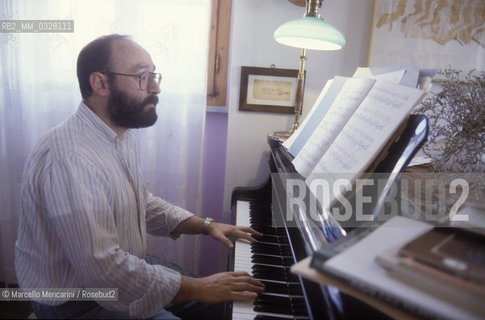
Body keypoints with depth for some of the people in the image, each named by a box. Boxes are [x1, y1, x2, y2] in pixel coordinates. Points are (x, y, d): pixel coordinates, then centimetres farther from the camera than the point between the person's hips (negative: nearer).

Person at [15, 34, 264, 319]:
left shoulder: (121, 136, 2)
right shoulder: (69, 159, -30)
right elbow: (103, 267, -33)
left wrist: (206, 225, 2)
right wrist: (197, 288, -26)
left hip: (124, 272, 8)